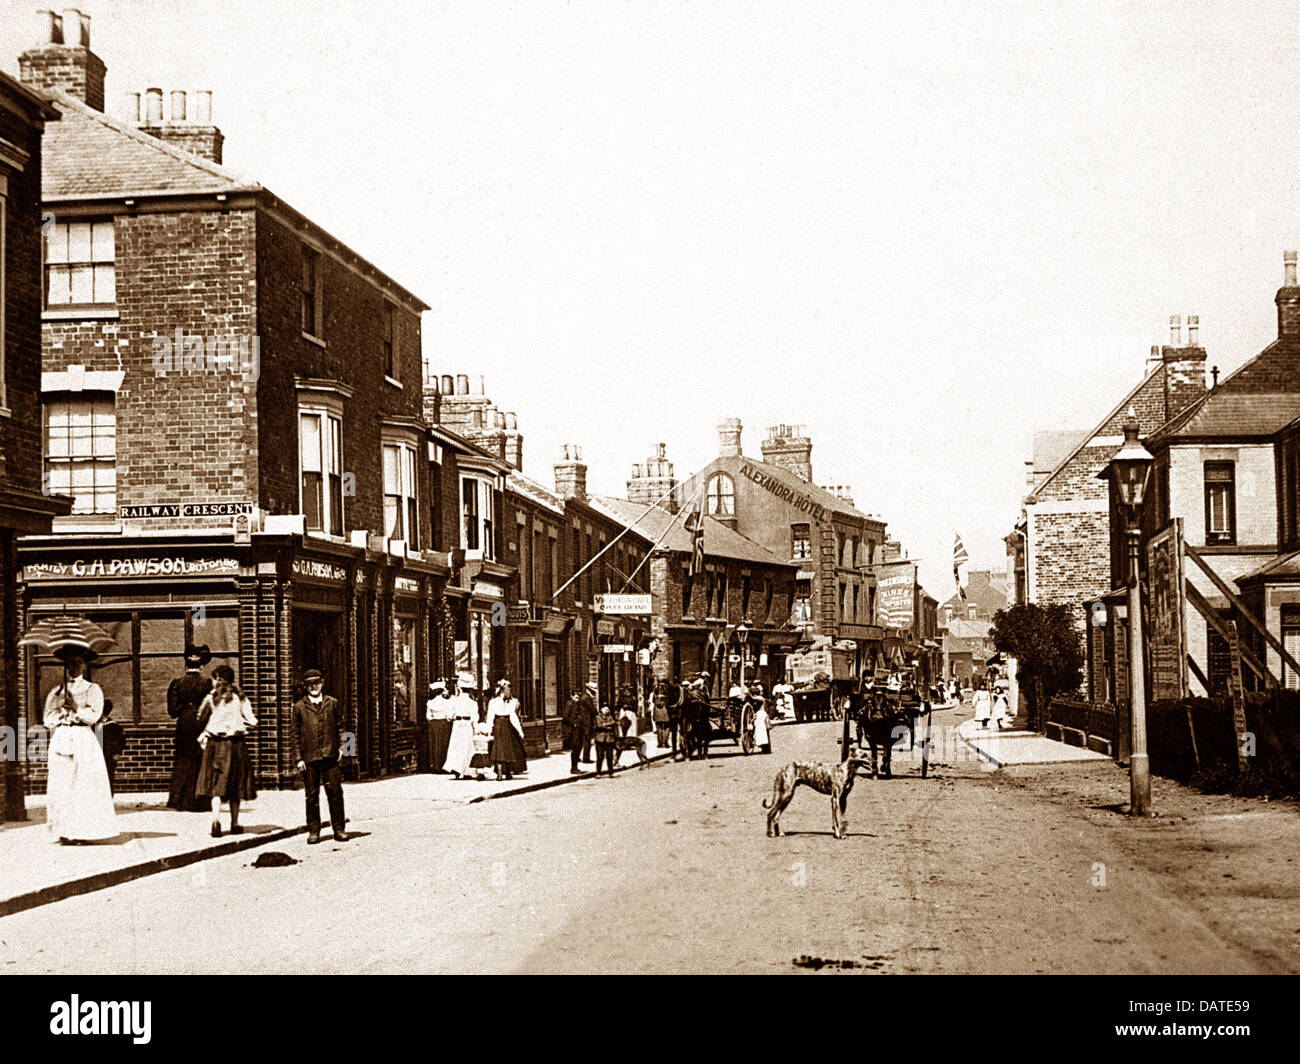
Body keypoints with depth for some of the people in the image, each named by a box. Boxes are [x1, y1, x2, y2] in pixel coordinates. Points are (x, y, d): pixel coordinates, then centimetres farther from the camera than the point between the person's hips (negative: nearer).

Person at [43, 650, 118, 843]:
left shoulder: (92, 689, 8)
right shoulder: (56, 692, 15)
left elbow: (94, 716, -4)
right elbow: (48, 720, 8)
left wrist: (76, 707, -10)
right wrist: (64, 709, -7)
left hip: (84, 741, -2)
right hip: (61, 740, 2)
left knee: (85, 786, -7)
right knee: (61, 786, -4)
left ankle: (83, 831, -7)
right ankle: (64, 832, -3)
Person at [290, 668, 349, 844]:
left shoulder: (332, 703, 11)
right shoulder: (299, 707, 6)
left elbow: (339, 728, 14)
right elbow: (294, 734, 5)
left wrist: (341, 749, 5)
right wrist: (298, 758, -2)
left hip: (330, 756, 1)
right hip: (309, 757, -1)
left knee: (335, 793, 0)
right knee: (312, 795, 3)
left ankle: (339, 829, 8)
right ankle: (313, 831, 11)